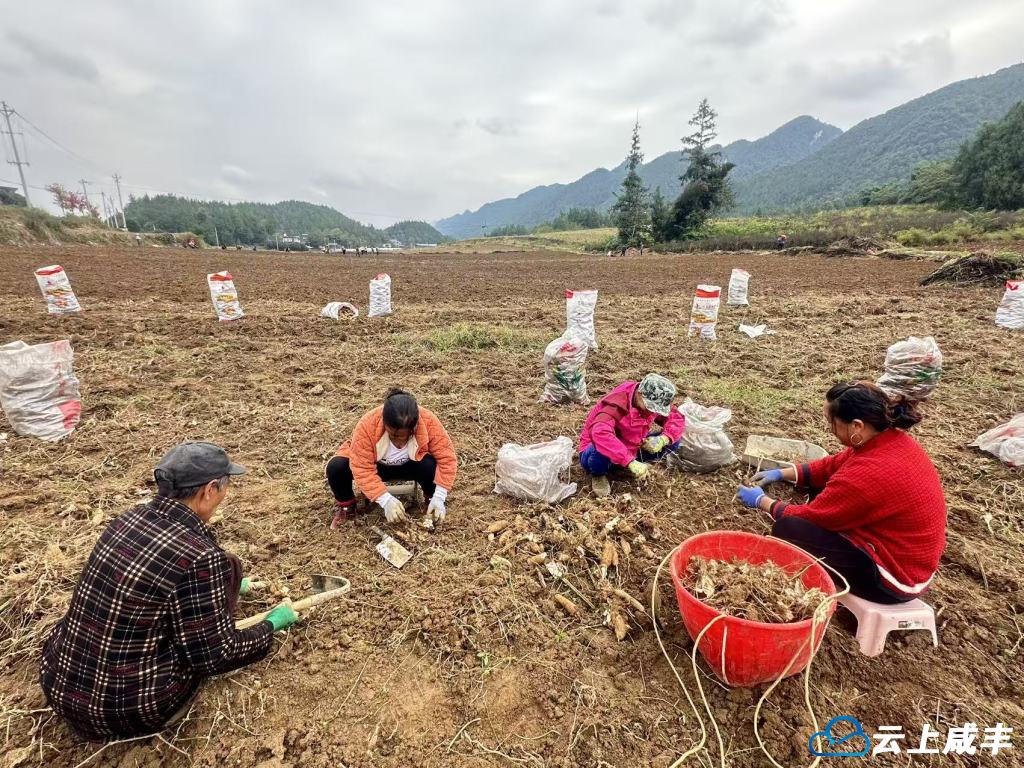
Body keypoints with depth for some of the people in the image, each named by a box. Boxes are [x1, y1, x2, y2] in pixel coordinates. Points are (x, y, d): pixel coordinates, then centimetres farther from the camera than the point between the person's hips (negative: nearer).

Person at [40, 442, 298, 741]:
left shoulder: (132, 516, -4)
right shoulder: (199, 556, -27)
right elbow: (215, 657, -16)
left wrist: (218, 586, 33)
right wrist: (272, 624, 0)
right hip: (128, 710, -7)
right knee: (226, 568, 1)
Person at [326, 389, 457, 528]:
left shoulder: (428, 421, -31)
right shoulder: (367, 425, -34)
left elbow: (447, 457, -24)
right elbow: (362, 468, -30)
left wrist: (439, 497, -30)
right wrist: (386, 500, -38)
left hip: (409, 465, 0)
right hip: (376, 465, 0)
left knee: (431, 466, -34)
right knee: (336, 468, -27)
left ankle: (431, 498, 0)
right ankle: (345, 504, 5)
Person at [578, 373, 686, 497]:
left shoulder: (653, 402, -11)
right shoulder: (616, 404, -33)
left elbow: (677, 418, -2)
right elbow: (600, 433, -49)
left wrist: (663, 439, -24)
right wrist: (631, 462, -52)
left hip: (631, 449, 6)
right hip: (598, 451, -5)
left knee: (672, 441, -8)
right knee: (600, 455, -42)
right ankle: (598, 475, -6)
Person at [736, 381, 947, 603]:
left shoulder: (870, 474, -32)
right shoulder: (894, 439, -6)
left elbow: (810, 516, -19)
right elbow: (834, 466, 9)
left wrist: (762, 501, -4)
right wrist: (781, 473, 7)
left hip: (897, 575, -9)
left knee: (786, 529, -17)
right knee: (822, 489, 13)